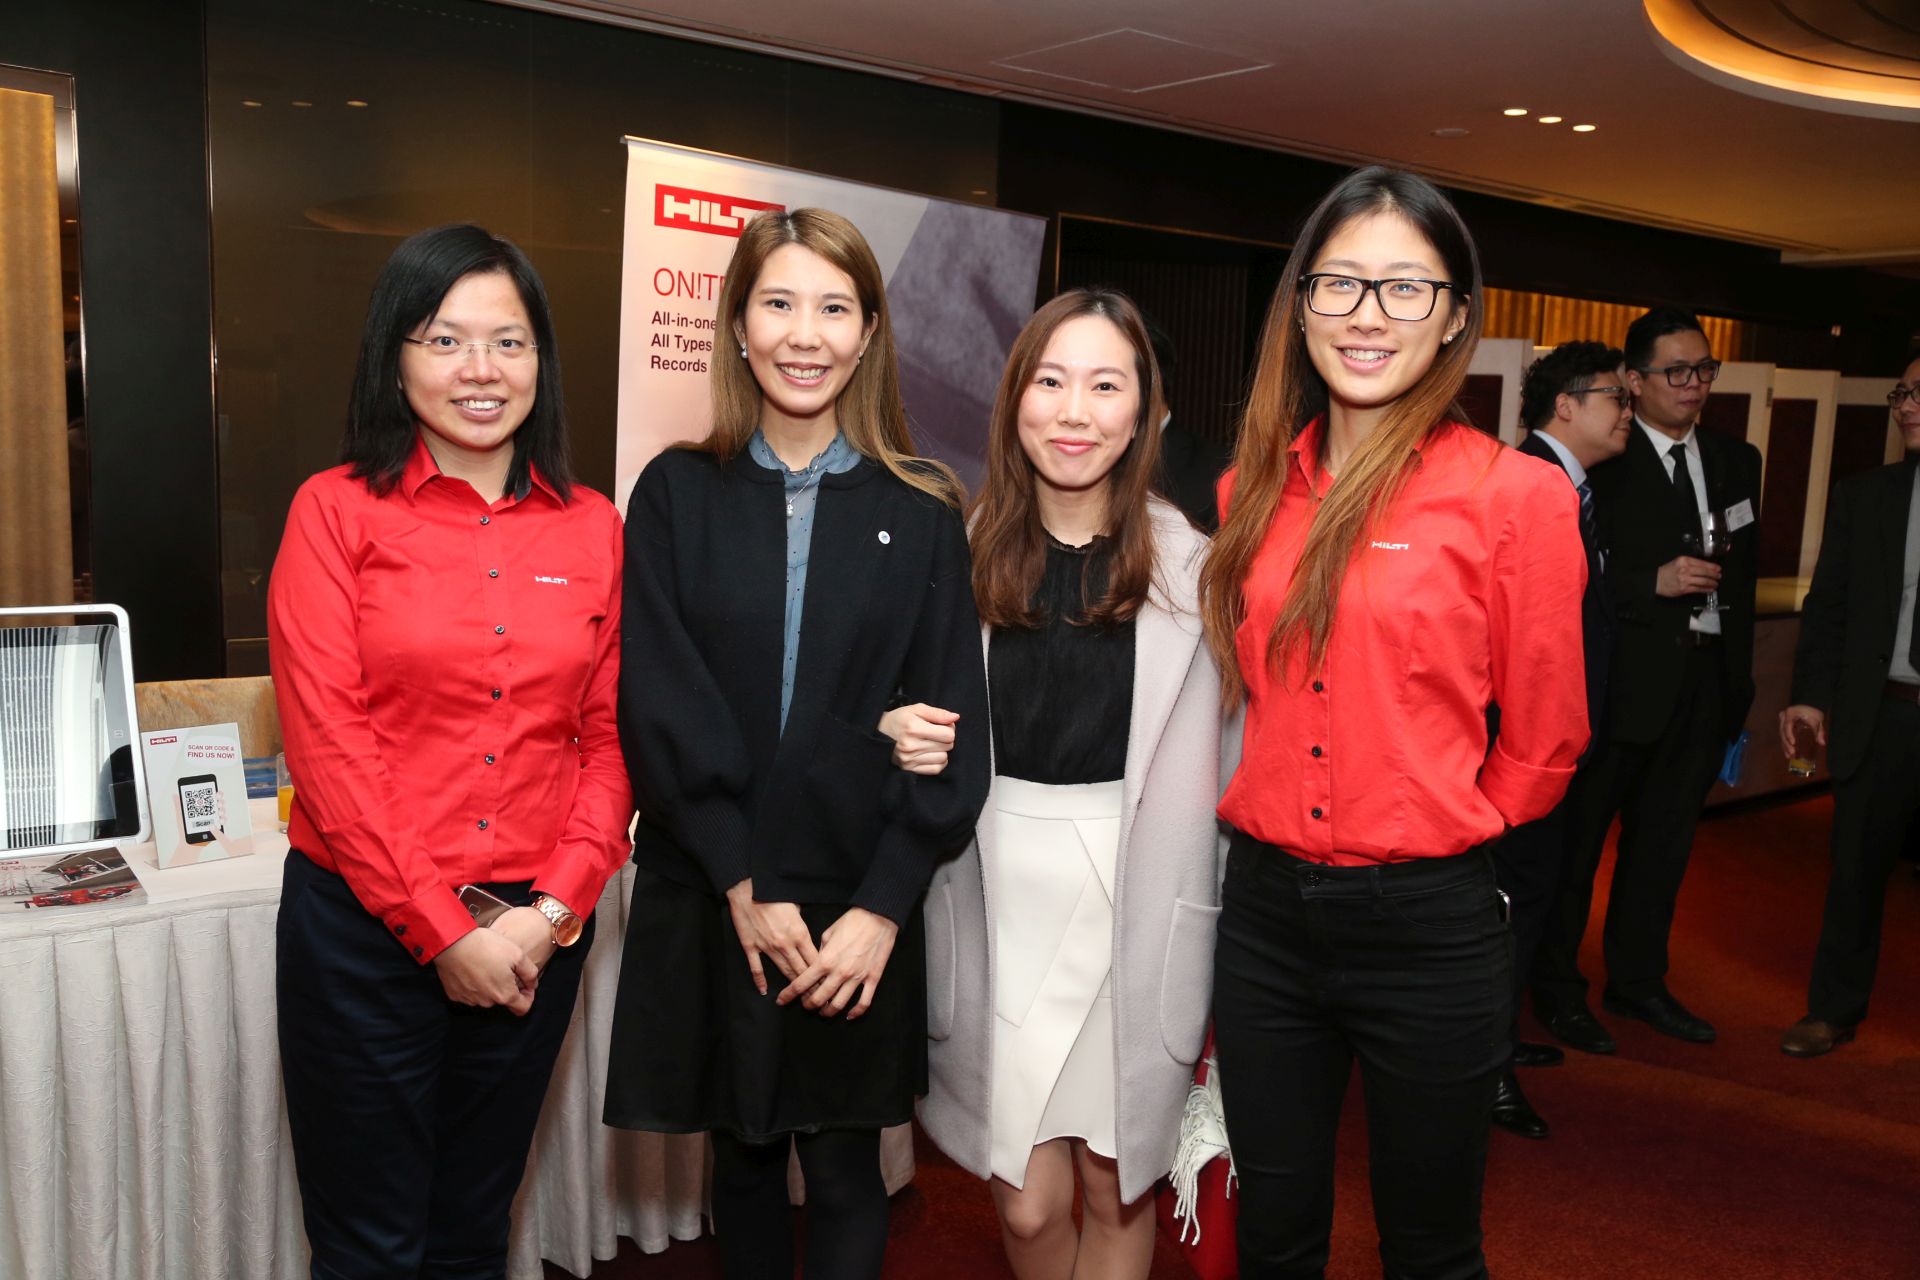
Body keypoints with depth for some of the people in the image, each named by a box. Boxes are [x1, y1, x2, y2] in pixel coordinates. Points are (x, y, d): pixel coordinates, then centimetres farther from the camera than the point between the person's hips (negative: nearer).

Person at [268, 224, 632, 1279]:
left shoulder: (591, 529, 4)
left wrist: (550, 911, -8)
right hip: (365, 926, -2)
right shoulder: (337, 511, -4)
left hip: (537, 933, 3)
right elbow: (327, 743, -10)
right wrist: (442, 930, -12)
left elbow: (610, 737, 3)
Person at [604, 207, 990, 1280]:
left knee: (846, 1169, 8)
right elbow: (660, 707, -5)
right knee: (744, 1153, 15)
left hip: (861, 904, 0)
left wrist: (883, 907, -10)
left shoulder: (922, 512, 1)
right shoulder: (677, 494, 1)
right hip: (710, 899, 1)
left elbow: (952, 719, -2)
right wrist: (743, 886, -11)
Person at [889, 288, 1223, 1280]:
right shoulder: (967, 548, 0)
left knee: (1115, 1188, 13)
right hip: (999, 898, 1)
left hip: (1137, 899, -1)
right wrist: (905, 738, -11)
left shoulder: (1185, 561, -5)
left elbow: (1209, 758, -4)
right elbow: (922, 722, 11)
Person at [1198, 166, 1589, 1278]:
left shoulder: (1518, 495, -10)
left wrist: (1431, 838, 9)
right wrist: (1278, 819, 12)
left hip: (1429, 924, -3)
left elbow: (1542, 738, -1)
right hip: (1264, 906, 4)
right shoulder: (1253, 489, 3)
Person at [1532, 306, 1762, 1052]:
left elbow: (1744, 572, 16)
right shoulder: (1599, 462, -9)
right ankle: (1556, 988, 18)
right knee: (1578, 836, 3)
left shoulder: (1736, 461, 13)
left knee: (1664, 837, 16)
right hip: (1622, 677, -7)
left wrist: (1739, 676, 13)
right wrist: (1654, 583, -23)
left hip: (1703, 680, 7)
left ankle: (1637, 981, 31)